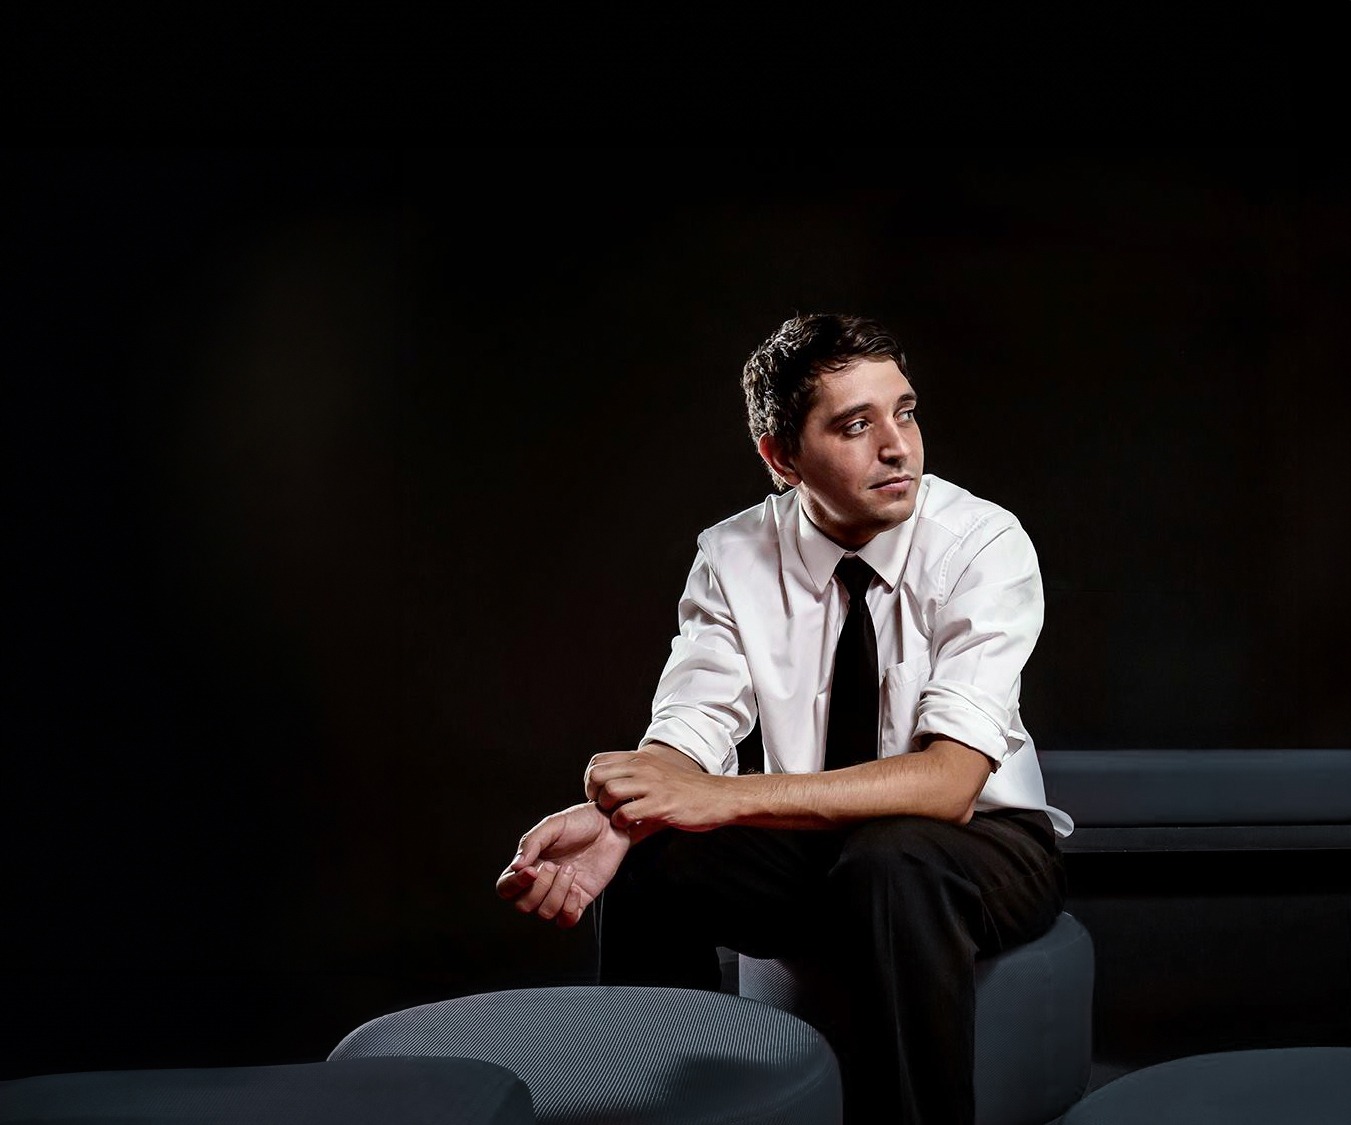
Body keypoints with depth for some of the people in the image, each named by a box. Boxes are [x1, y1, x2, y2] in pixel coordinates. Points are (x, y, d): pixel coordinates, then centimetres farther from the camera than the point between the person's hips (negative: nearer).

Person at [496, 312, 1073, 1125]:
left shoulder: (984, 543, -20)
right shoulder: (734, 558, -8)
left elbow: (948, 780, -30)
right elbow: (688, 739, -14)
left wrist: (723, 799, -40)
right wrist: (611, 818, -39)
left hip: (981, 840, -3)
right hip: (815, 845, 3)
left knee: (889, 865, -36)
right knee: (646, 863, -23)